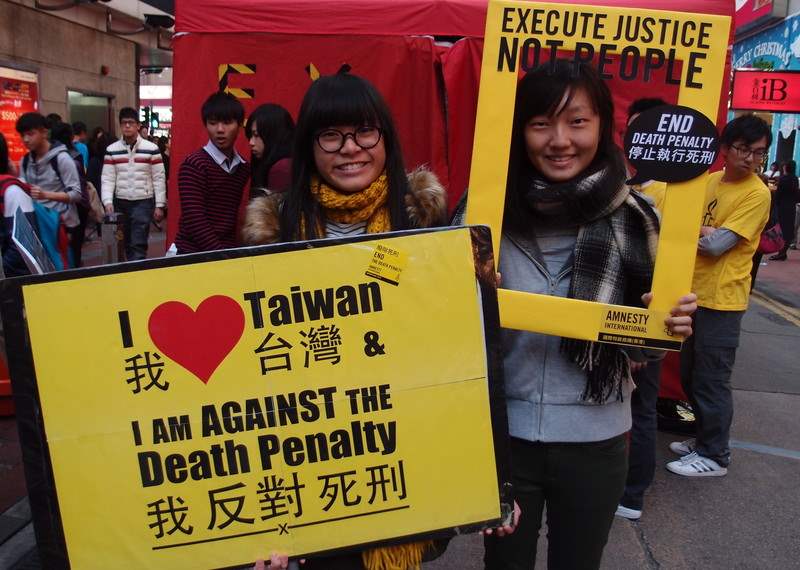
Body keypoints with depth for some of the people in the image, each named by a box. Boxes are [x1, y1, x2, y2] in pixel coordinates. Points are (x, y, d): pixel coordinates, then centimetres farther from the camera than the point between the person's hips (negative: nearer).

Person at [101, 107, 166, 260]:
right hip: (120, 202, 3)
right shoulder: (111, 150, 3)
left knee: (138, 245, -10)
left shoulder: (151, 149, -3)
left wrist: (159, 205, -5)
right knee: (126, 243, 12)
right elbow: (107, 179, 1)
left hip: (143, 202, -3)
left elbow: (159, 179, -2)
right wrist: (108, 202, -13)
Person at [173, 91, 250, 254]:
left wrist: (236, 251, -2)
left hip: (230, 251, 5)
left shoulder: (243, 167, 7)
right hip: (194, 253, -5)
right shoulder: (194, 164, -10)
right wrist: (220, 254, -20)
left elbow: (233, 215, 9)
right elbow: (194, 220, -17)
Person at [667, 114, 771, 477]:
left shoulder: (757, 194, -13)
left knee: (711, 381, 1)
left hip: (721, 300, -7)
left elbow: (717, 244, -19)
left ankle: (715, 456, 17)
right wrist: (701, 231, -8)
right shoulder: (710, 180, 8)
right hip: (694, 293, 7)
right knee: (689, 376, 17)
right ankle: (703, 438, 34)